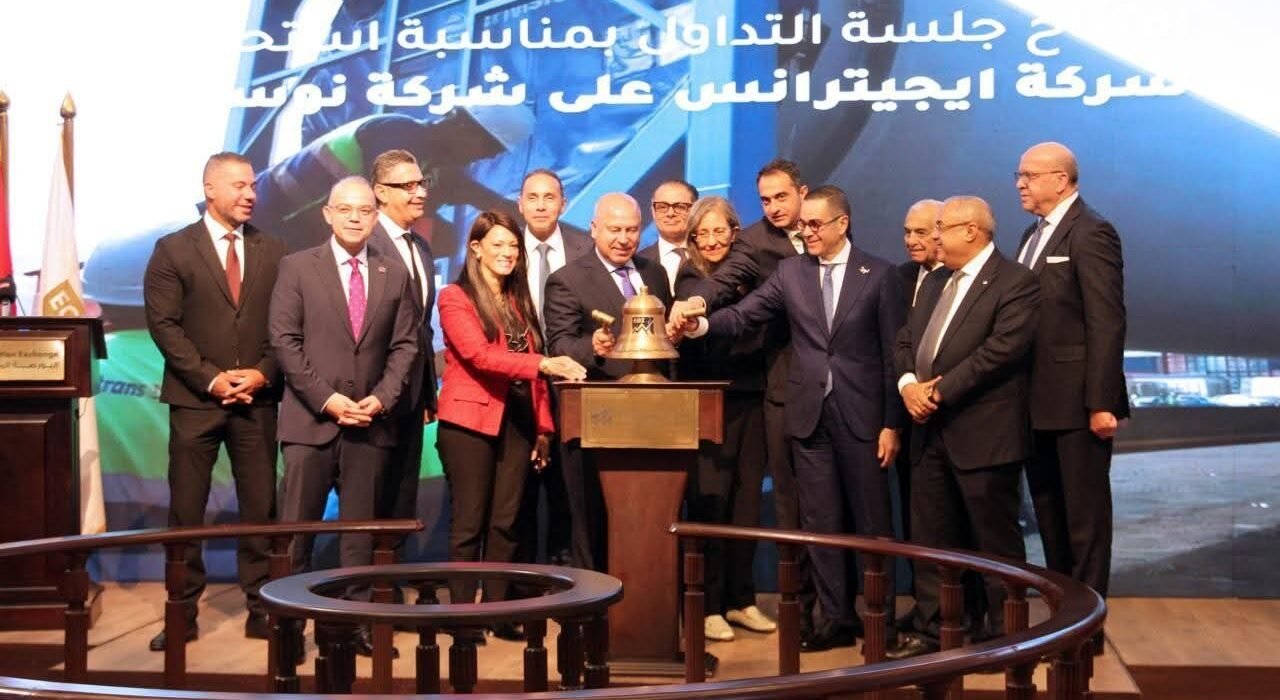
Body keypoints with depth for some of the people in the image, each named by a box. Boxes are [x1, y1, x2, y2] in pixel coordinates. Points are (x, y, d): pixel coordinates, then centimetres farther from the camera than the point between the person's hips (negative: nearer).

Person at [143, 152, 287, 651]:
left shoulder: (272, 251, 9)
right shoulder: (173, 250, 1)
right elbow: (164, 324, -5)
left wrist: (262, 374, -8)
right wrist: (211, 378, -12)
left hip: (257, 399, 2)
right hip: (195, 399, -2)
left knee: (260, 507, 4)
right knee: (186, 510, 2)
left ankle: (261, 609, 12)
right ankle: (183, 613, 10)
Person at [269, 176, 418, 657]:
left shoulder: (394, 275, 10)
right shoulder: (297, 267, 2)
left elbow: (405, 346, 8)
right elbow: (284, 341, -4)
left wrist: (382, 398, -7)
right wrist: (326, 398, -11)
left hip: (372, 422, 2)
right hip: (310, 420, -2)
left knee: (361, 528, 7)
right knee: (296, 528, 0)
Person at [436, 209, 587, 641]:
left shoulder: (519, 301, 17)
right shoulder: (456, 298, -4)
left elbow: (532, 368, 15)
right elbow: (479, 354, -18)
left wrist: (543, 426, 8)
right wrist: (544, 363, -28)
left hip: (517, 422, 6)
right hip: (471, 421, -6)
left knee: (505, 523, 7)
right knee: (469, 524, -1)